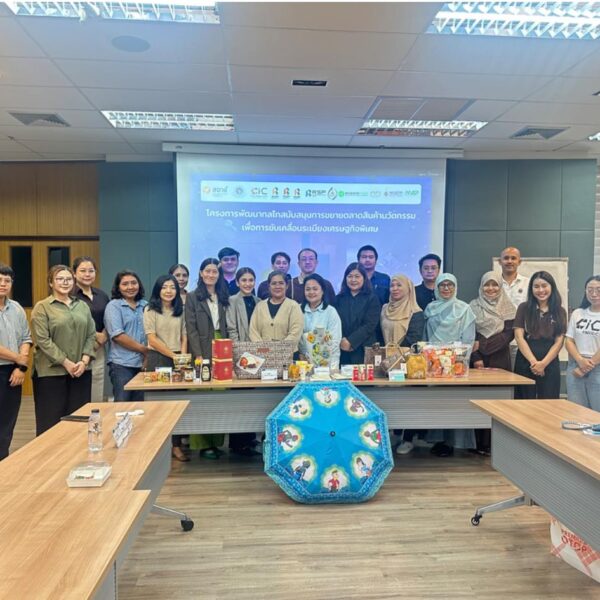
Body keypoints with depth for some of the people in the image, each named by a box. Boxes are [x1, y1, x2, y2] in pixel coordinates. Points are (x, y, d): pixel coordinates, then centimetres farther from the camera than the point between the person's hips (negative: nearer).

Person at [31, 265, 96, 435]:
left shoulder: (82, 306, 12)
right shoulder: (42, 307, -2)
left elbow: (91, 335, 9)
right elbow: (42, 340, -9)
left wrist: (84, 360, -6)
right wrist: (66, 363, -13)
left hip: (81, 371, 4)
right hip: (51, 372, -4)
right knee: (52, 420, 1)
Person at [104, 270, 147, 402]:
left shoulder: (145, 305, 12)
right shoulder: (113, 306, -2)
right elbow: (118, 335, -12)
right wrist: (144, 349, -9)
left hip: (143, 363, 5)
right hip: (122, 365, -5)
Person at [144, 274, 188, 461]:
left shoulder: (180, 311, 13)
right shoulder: (150, 310, 0)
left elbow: (184, 336, 11)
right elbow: (152, 339, -7)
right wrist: (173, 355, -10)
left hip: (178, 359, 4)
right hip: (158, 359, -3)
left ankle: (176, 444, 10)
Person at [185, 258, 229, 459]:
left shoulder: (223, 297, 15)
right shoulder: (193, 297, 2)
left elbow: (227, 326, 13)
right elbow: (191, 328, -5)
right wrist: (199, 355, -13)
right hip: (202, 352, -4)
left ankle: (217, 441, 12)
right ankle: (203, 444, 6)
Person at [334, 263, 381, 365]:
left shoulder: (372, 299, 3)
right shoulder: (339, 299, 13)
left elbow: (370, 325, -7)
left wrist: (350, 341, -14)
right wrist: (341, 340, -12)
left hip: (364, 350, -2)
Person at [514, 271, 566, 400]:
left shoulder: (560, 311, 7)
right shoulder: (524, 308, 3)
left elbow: (559, 342, 3)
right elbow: (519, 337, -2)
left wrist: (543, 363, -9)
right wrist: (533, 361, -10)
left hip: (550, 363, 1)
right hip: (525, 363, -1)